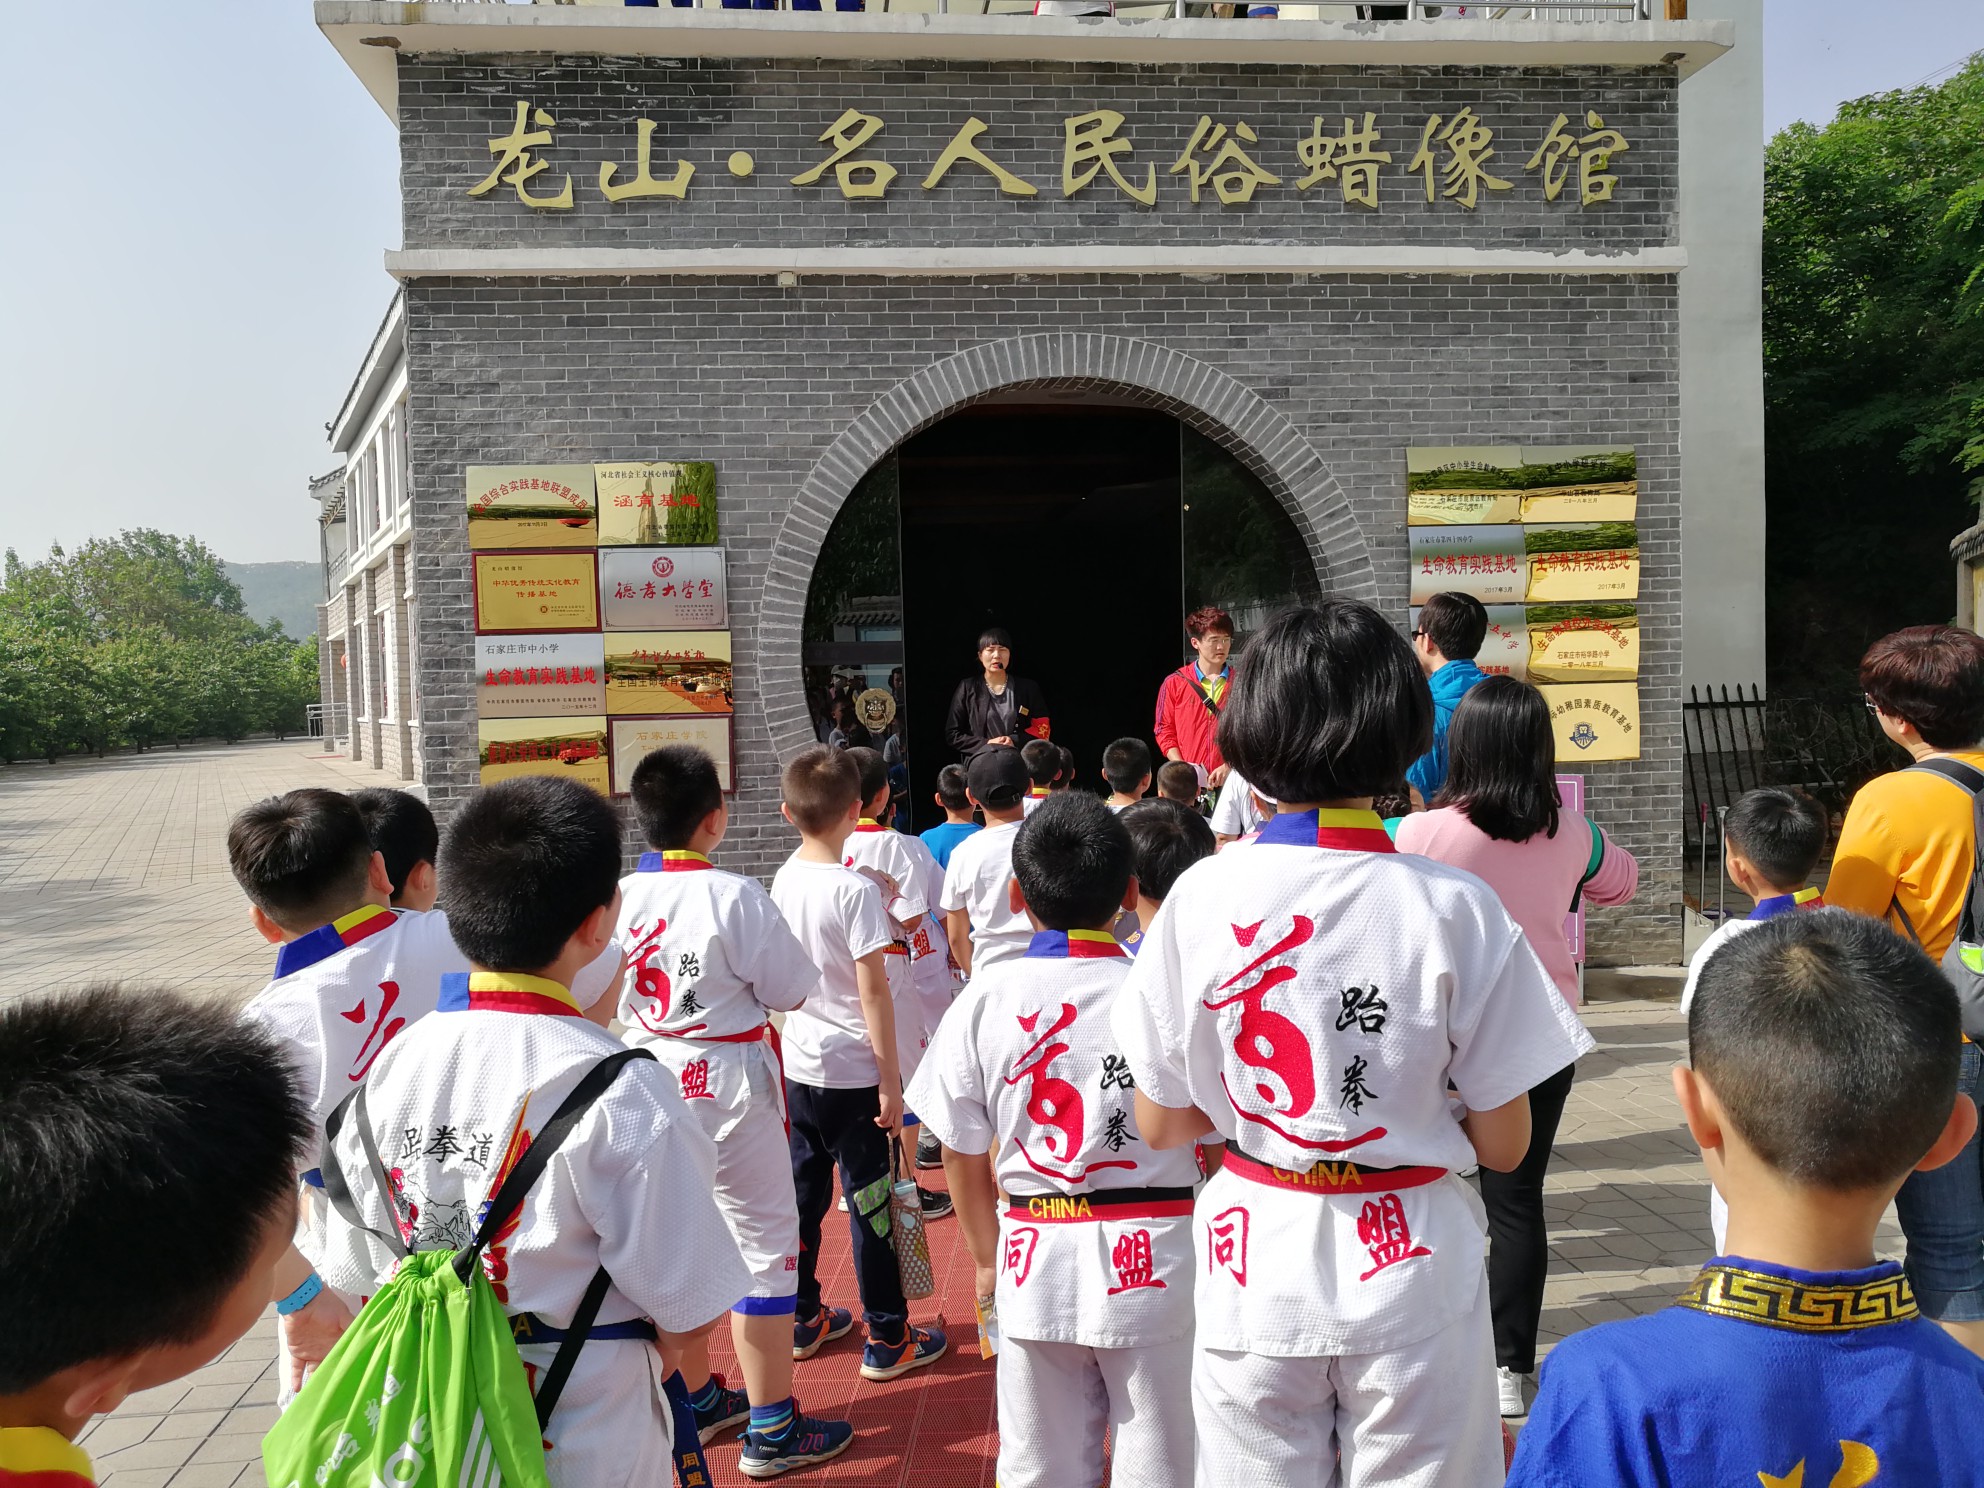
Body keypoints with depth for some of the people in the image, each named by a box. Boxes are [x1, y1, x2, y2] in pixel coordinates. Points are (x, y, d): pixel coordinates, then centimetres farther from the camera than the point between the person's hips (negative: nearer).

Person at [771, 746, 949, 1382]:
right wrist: (890, 1082, -13)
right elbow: (873, 993, -19)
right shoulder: (856, 889, -19)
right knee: (871, 1203, 3)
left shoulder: (785, 879, 2)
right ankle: (887, 1340, 13)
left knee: (804, 1194, 16)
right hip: (855, 1072, -7)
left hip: (799, 1067, 7)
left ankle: (803, 1321, 29)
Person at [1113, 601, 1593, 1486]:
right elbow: (1502, 1145, -6)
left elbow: (1159, 1125, -1)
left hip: (1253, 1265, 1)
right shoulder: (1455, 907, -13)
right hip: (1409, 1268, -1)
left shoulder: (1200, 897, -9)